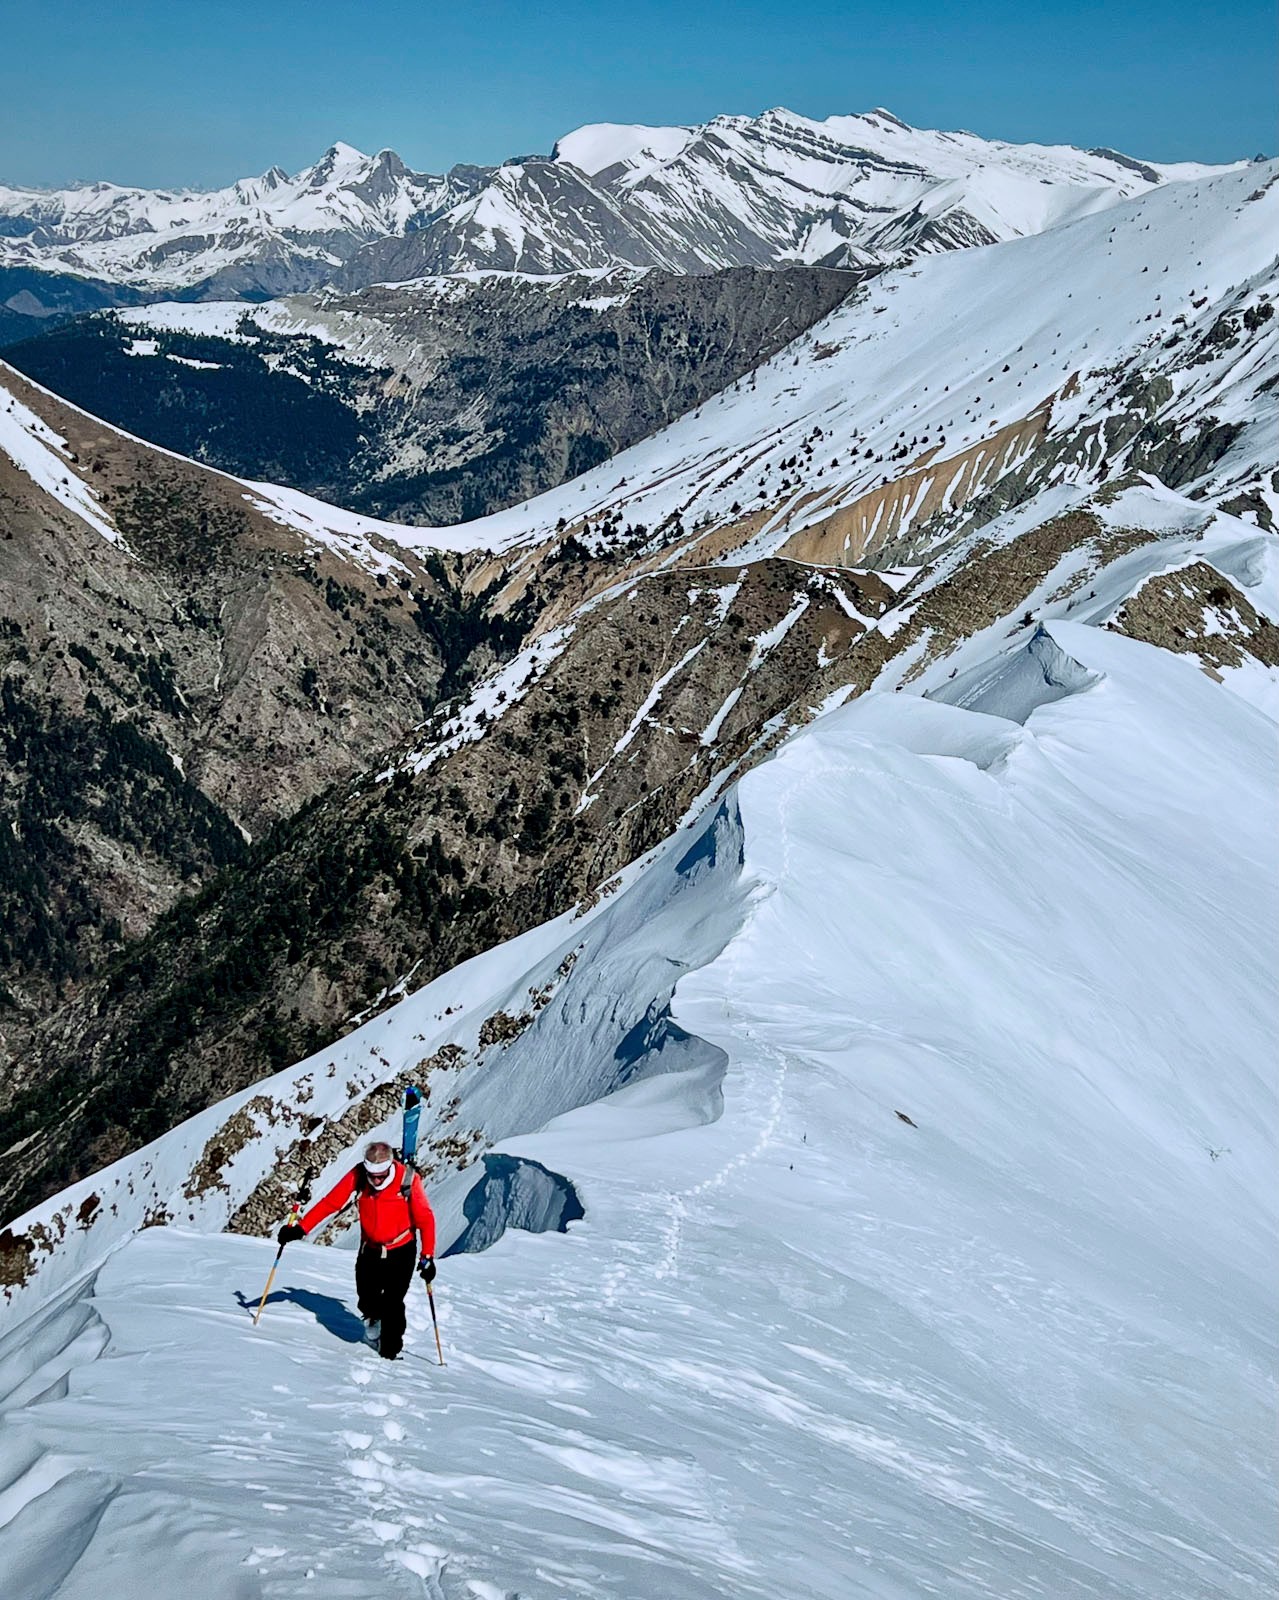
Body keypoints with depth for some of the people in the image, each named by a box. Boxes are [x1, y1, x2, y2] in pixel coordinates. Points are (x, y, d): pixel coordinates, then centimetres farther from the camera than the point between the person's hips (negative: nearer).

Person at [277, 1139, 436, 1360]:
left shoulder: (408, 1179, -22)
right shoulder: (358, 1175, -16)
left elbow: (425, 1218, -17)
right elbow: (331, 1202, -13)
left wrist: (427, 1256, -21)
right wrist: (301, 1228, -19)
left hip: (400, 1252, -3)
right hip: (369, 1250, 3)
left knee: (392, 1304, -9)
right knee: (367, 1300, 6)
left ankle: (390, 1353, 9)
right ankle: (374, 1323, 41)